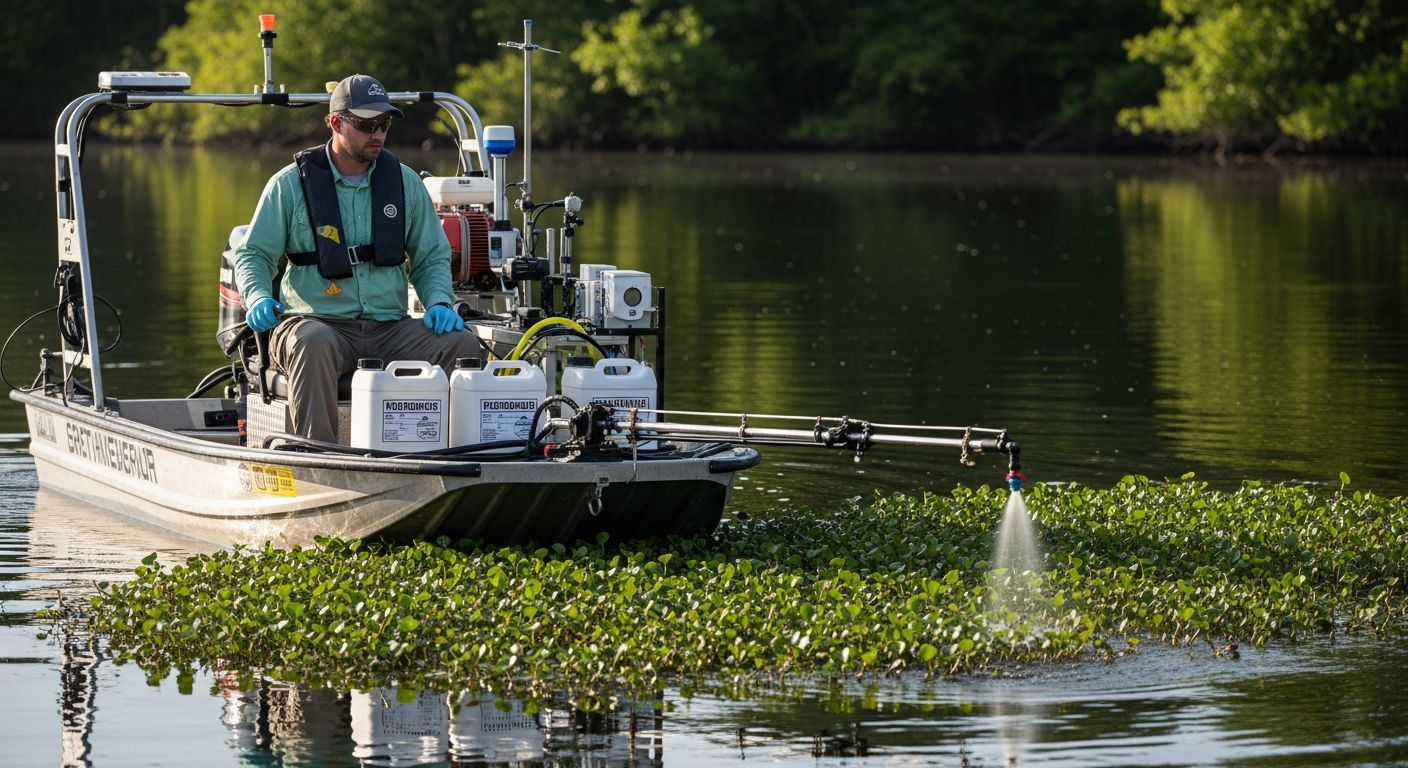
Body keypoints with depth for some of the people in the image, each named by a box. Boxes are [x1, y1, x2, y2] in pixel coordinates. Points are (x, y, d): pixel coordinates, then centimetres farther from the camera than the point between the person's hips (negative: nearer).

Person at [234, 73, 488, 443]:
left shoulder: (405, 183, 14)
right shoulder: (290, 184, 4)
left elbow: (431, 258, 21)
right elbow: (252, 254, 9)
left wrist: (439, 302, 0)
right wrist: (258, 298, -13)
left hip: (390, 329, 3)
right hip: (317, 321, -3)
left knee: (464, 344, -22)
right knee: (312, 342, -40)